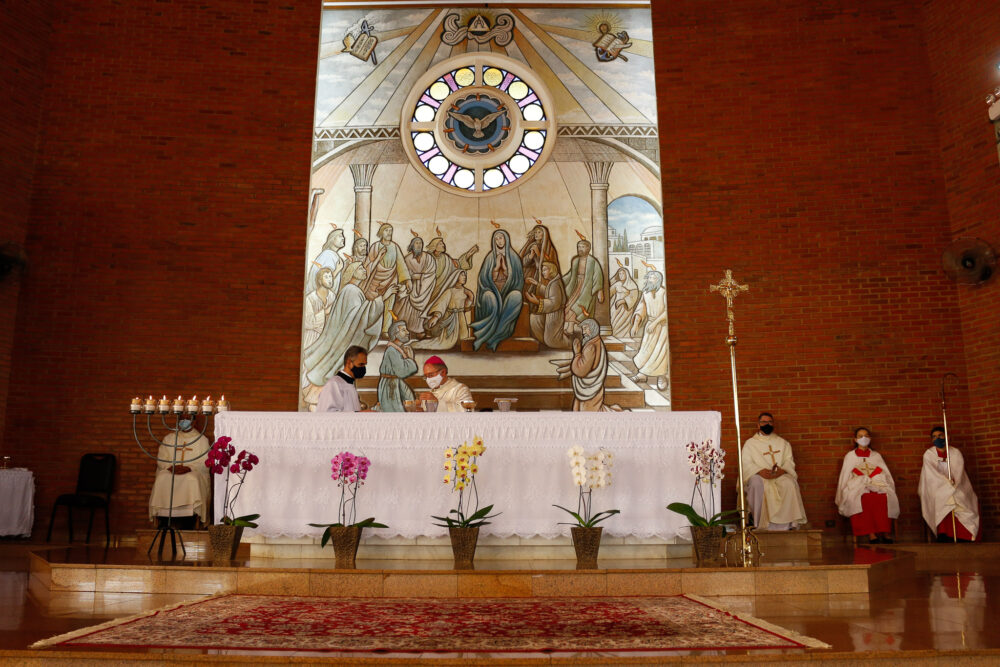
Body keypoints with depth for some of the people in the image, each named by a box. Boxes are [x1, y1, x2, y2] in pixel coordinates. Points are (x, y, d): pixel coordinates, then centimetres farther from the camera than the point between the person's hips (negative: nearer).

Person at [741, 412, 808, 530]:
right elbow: (746, 463, 2)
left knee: (790, 484, -32)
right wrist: (760, 471, -19)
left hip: (780, 476, 1)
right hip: (759, 476, -1)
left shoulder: (783, 442, 22)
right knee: (756, 484, -37)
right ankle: (760, 523, -30)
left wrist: (782, 470, -15)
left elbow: (789, 461, 9)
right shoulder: (750, 443, 15)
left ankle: (784, 524, -28)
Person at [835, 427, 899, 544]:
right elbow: (845, 477, 16)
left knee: (882, 498, -36)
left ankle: (884, 533, -39)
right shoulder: (850, 456, 21)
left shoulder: (876, 456, 25)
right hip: (858, 488, -1)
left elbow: (886, 475, 18)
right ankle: (871, 534, -41)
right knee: (865, 499, -38)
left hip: (878, 486, 1)